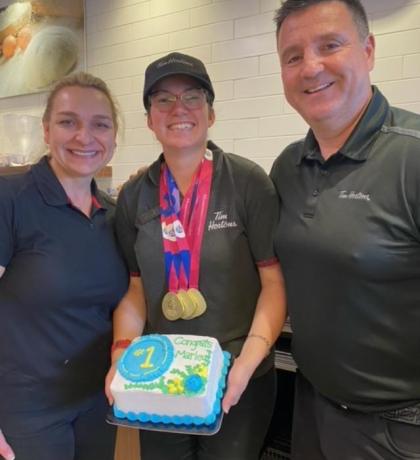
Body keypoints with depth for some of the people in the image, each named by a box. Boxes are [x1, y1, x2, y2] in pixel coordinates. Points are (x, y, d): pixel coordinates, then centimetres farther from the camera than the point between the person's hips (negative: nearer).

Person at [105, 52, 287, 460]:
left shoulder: (248, 183, -12)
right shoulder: (134, 195, 0)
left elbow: (275, 281, -11)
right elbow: (135, 288, 4)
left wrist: (249, 360, -20)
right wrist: (122, 355, -9)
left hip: (236, 381, -3)